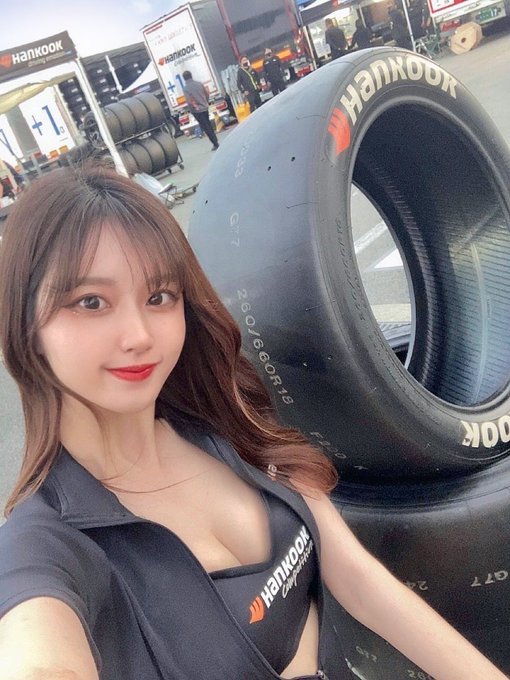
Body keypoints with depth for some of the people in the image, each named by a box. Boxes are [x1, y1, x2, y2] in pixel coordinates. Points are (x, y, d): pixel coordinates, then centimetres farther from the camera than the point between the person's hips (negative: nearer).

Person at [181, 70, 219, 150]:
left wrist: (195, 106, -7)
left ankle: (215, 144, 0)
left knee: (206, 127, 1)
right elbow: (207, 94, 7)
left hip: (197, 110, -5)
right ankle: (215, 141, 27)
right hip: (205, 107, 5)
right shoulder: (200, 84, 0)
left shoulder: (185, 88, -15)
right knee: (209, 125, 19)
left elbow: (189, 101, -23)